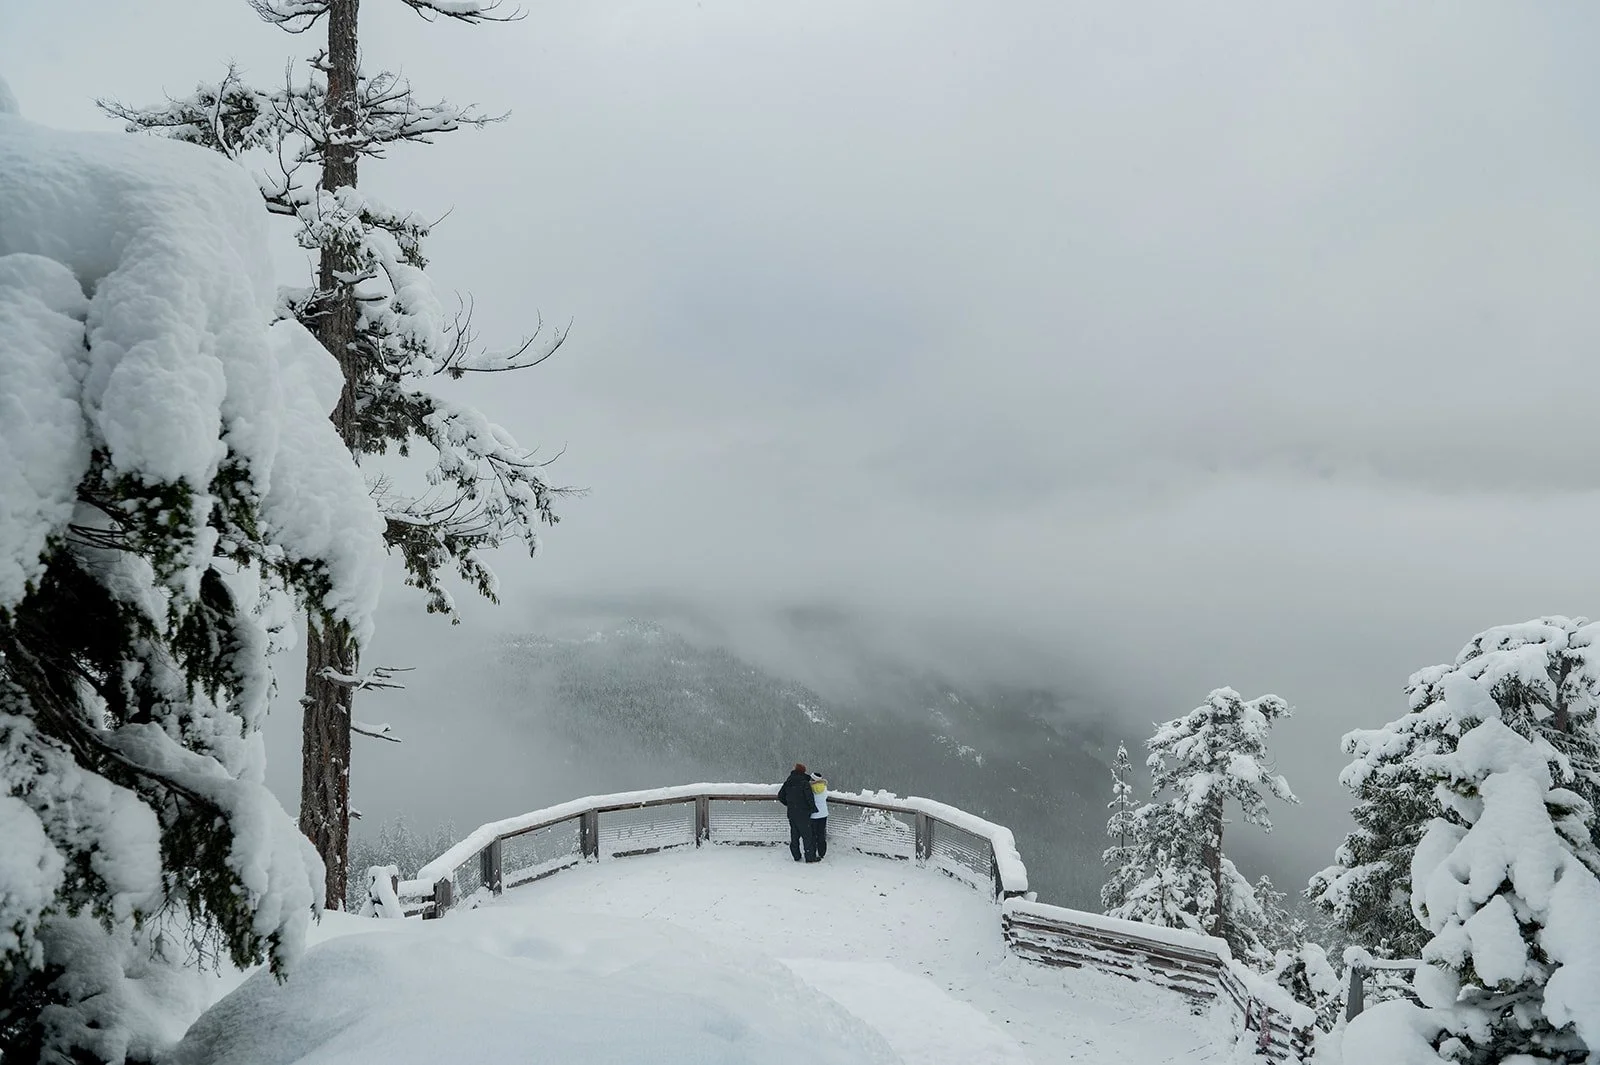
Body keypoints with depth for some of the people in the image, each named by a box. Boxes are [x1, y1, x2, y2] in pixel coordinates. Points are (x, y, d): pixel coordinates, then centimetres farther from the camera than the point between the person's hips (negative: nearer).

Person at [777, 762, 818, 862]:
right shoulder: (804, 783, -15)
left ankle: (796, 856, 18)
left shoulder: (788, 783, 6)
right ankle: (809, 857, 4)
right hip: (803, 814, -6)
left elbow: (780, 796, 13)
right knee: (806, 835, 1)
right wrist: (813, 809, -1)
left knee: (794, 835, 13)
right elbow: (810, 798, -17)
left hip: (791, 813, 6)